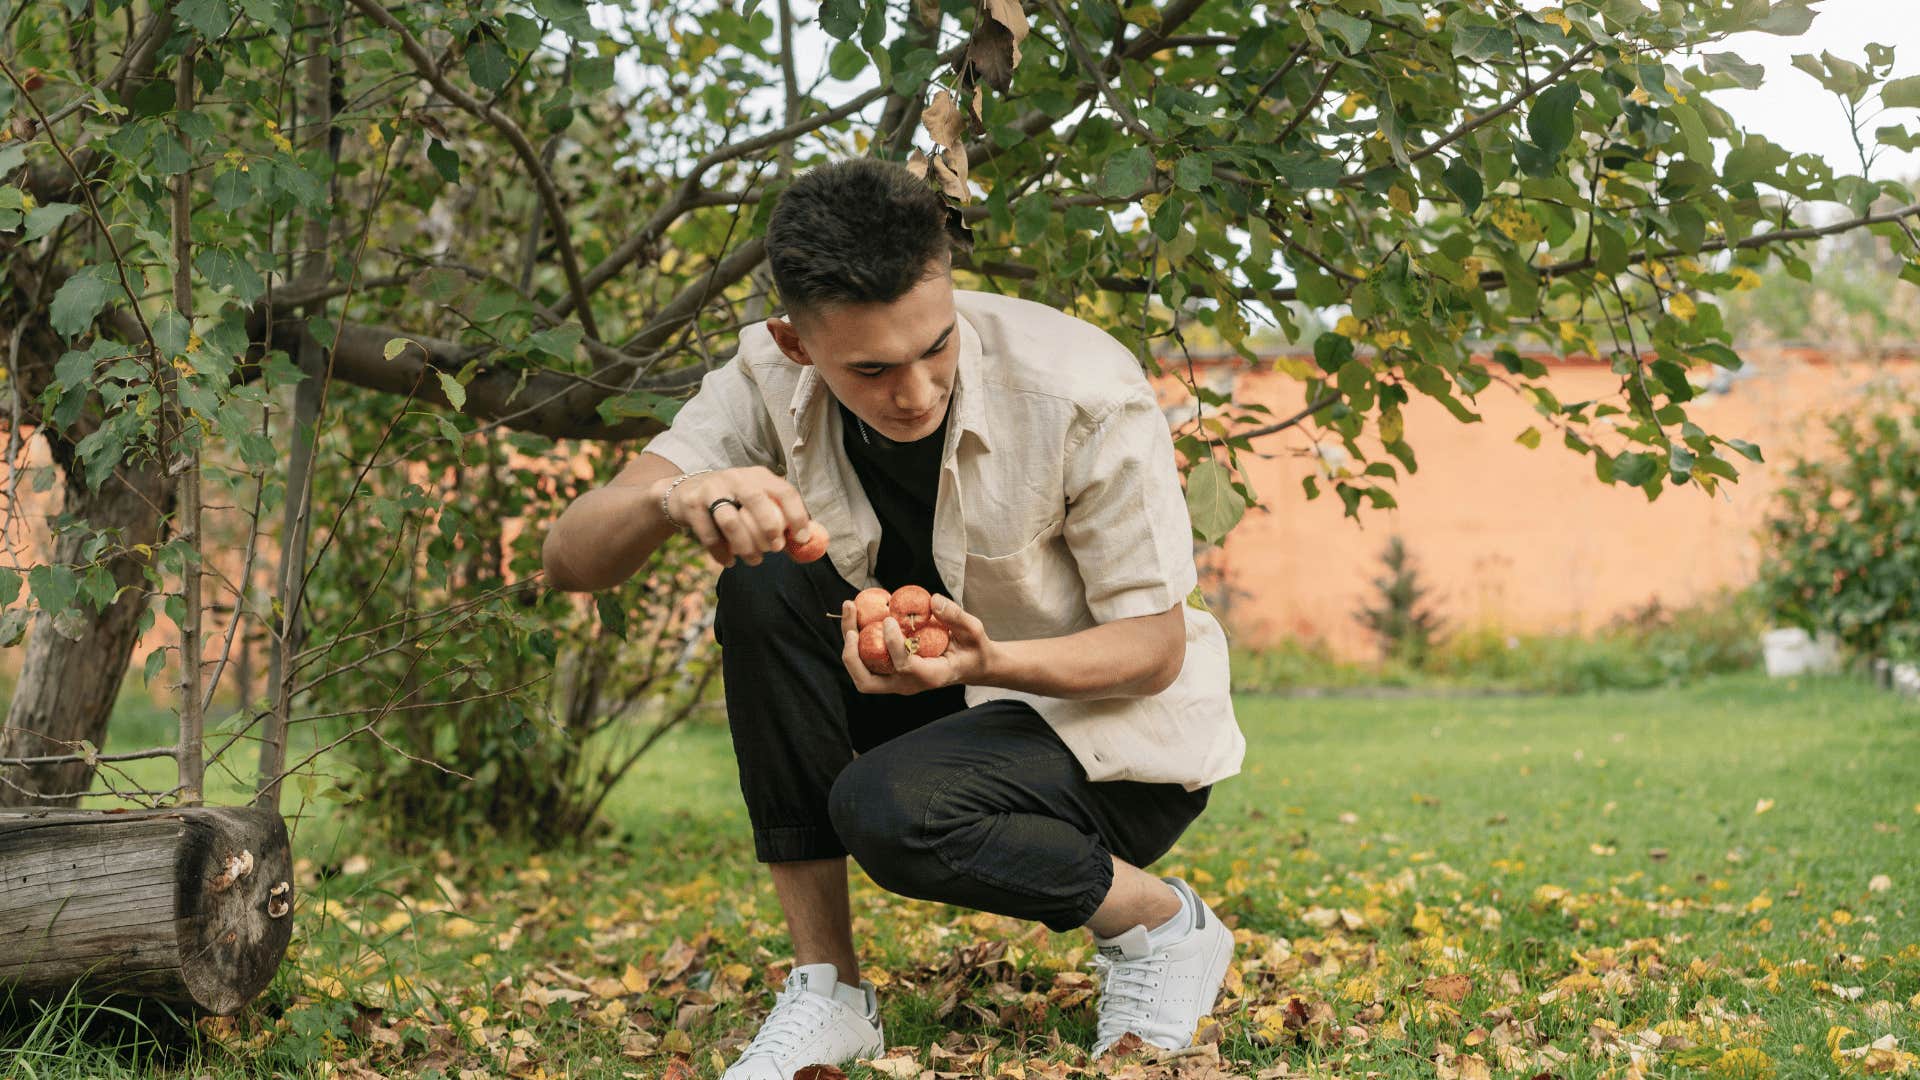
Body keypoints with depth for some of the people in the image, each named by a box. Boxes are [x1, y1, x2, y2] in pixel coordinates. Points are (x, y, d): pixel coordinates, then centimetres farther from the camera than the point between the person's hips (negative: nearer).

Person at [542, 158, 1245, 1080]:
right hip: (947, 711, 5)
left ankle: (1165, 925, -4)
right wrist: (673, 499, -47)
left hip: (1119, 729, -5)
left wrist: (987, 661, -39)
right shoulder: (770, 385, -16)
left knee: (889, 811, -33)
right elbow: (570, 558, -22)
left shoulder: (1085, 390, -27)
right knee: (763, 588, -22)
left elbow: (1157, 646, -18)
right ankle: (827, 986, -14)